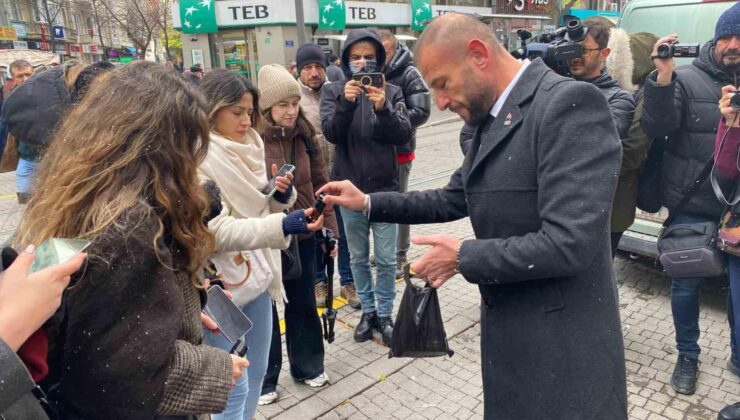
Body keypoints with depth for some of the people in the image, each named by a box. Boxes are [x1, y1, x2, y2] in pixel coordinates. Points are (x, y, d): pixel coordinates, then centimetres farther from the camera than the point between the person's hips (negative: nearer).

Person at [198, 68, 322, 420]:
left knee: (256, 373, 20)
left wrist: (281, 198, -7)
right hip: (223, 286, -7)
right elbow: (214, 231, -24)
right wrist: (281, 226, -33)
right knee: (233, 388, 3)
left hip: (258, 276, 8)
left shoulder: (248, 146, 8)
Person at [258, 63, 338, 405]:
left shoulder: (305, 136, 2)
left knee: (303, 303, 18)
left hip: (303, 235, 4)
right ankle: (264, 379, 33)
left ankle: (308, 366, 39)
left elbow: (320, 184, 6)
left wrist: (330, 229, 5)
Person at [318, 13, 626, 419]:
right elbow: (453, 200, 15)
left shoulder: (570, 102, -22)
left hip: (562, 345, -8)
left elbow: (569, 243, -28)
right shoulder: (490, 119, 7)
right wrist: (368, 203, 9)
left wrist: (463, 257, -16)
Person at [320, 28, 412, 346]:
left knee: (386, 259, 7)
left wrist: (383, 109, -27)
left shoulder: (392, 92, 0)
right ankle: (367, 311, 31)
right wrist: (346, 103, -28)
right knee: (358, 257, 14)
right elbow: (331, 133, -12)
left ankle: (385, 314, 25)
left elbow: (404, 136, -11)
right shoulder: (333, 91, 1)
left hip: (384, 188, -1)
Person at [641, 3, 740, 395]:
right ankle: (687, 356, 30)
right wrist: (663, 79, -27)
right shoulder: (686, 79, -6)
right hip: (691, 206, -3)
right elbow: (655, 128, -16)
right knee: (687, 283, 9)